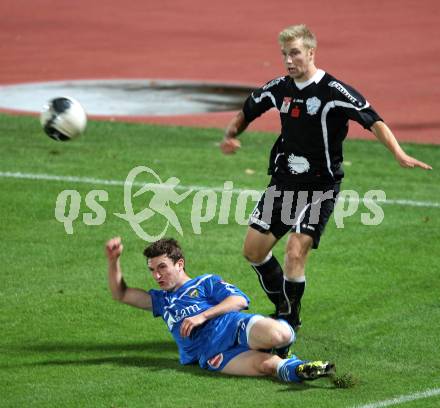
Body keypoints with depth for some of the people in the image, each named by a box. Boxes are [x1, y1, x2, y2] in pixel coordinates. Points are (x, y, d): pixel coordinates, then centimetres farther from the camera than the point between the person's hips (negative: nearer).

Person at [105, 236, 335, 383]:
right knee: (265, 364, -35)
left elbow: (240, 300, 5)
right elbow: (120, 294, 36)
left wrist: (202, 316, -6)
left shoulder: (206, 283, 22)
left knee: (277, 336, -34)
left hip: (233, 326, -1)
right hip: (209, 354, 1)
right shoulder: (161, 301, 36)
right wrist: (113, 260, 21)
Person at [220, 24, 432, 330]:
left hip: (320, 186, -6)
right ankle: (283, 309, 28)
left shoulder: (333, 91, -15)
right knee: (253, 249, 6)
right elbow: (246, 113, 19)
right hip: (284, 181, 6)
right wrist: (231, 136, -2)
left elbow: (374, 121, -21)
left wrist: (399, 154, -35)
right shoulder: (279, 88, 4)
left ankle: (289, 324, -1)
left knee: (296, 252, -18)